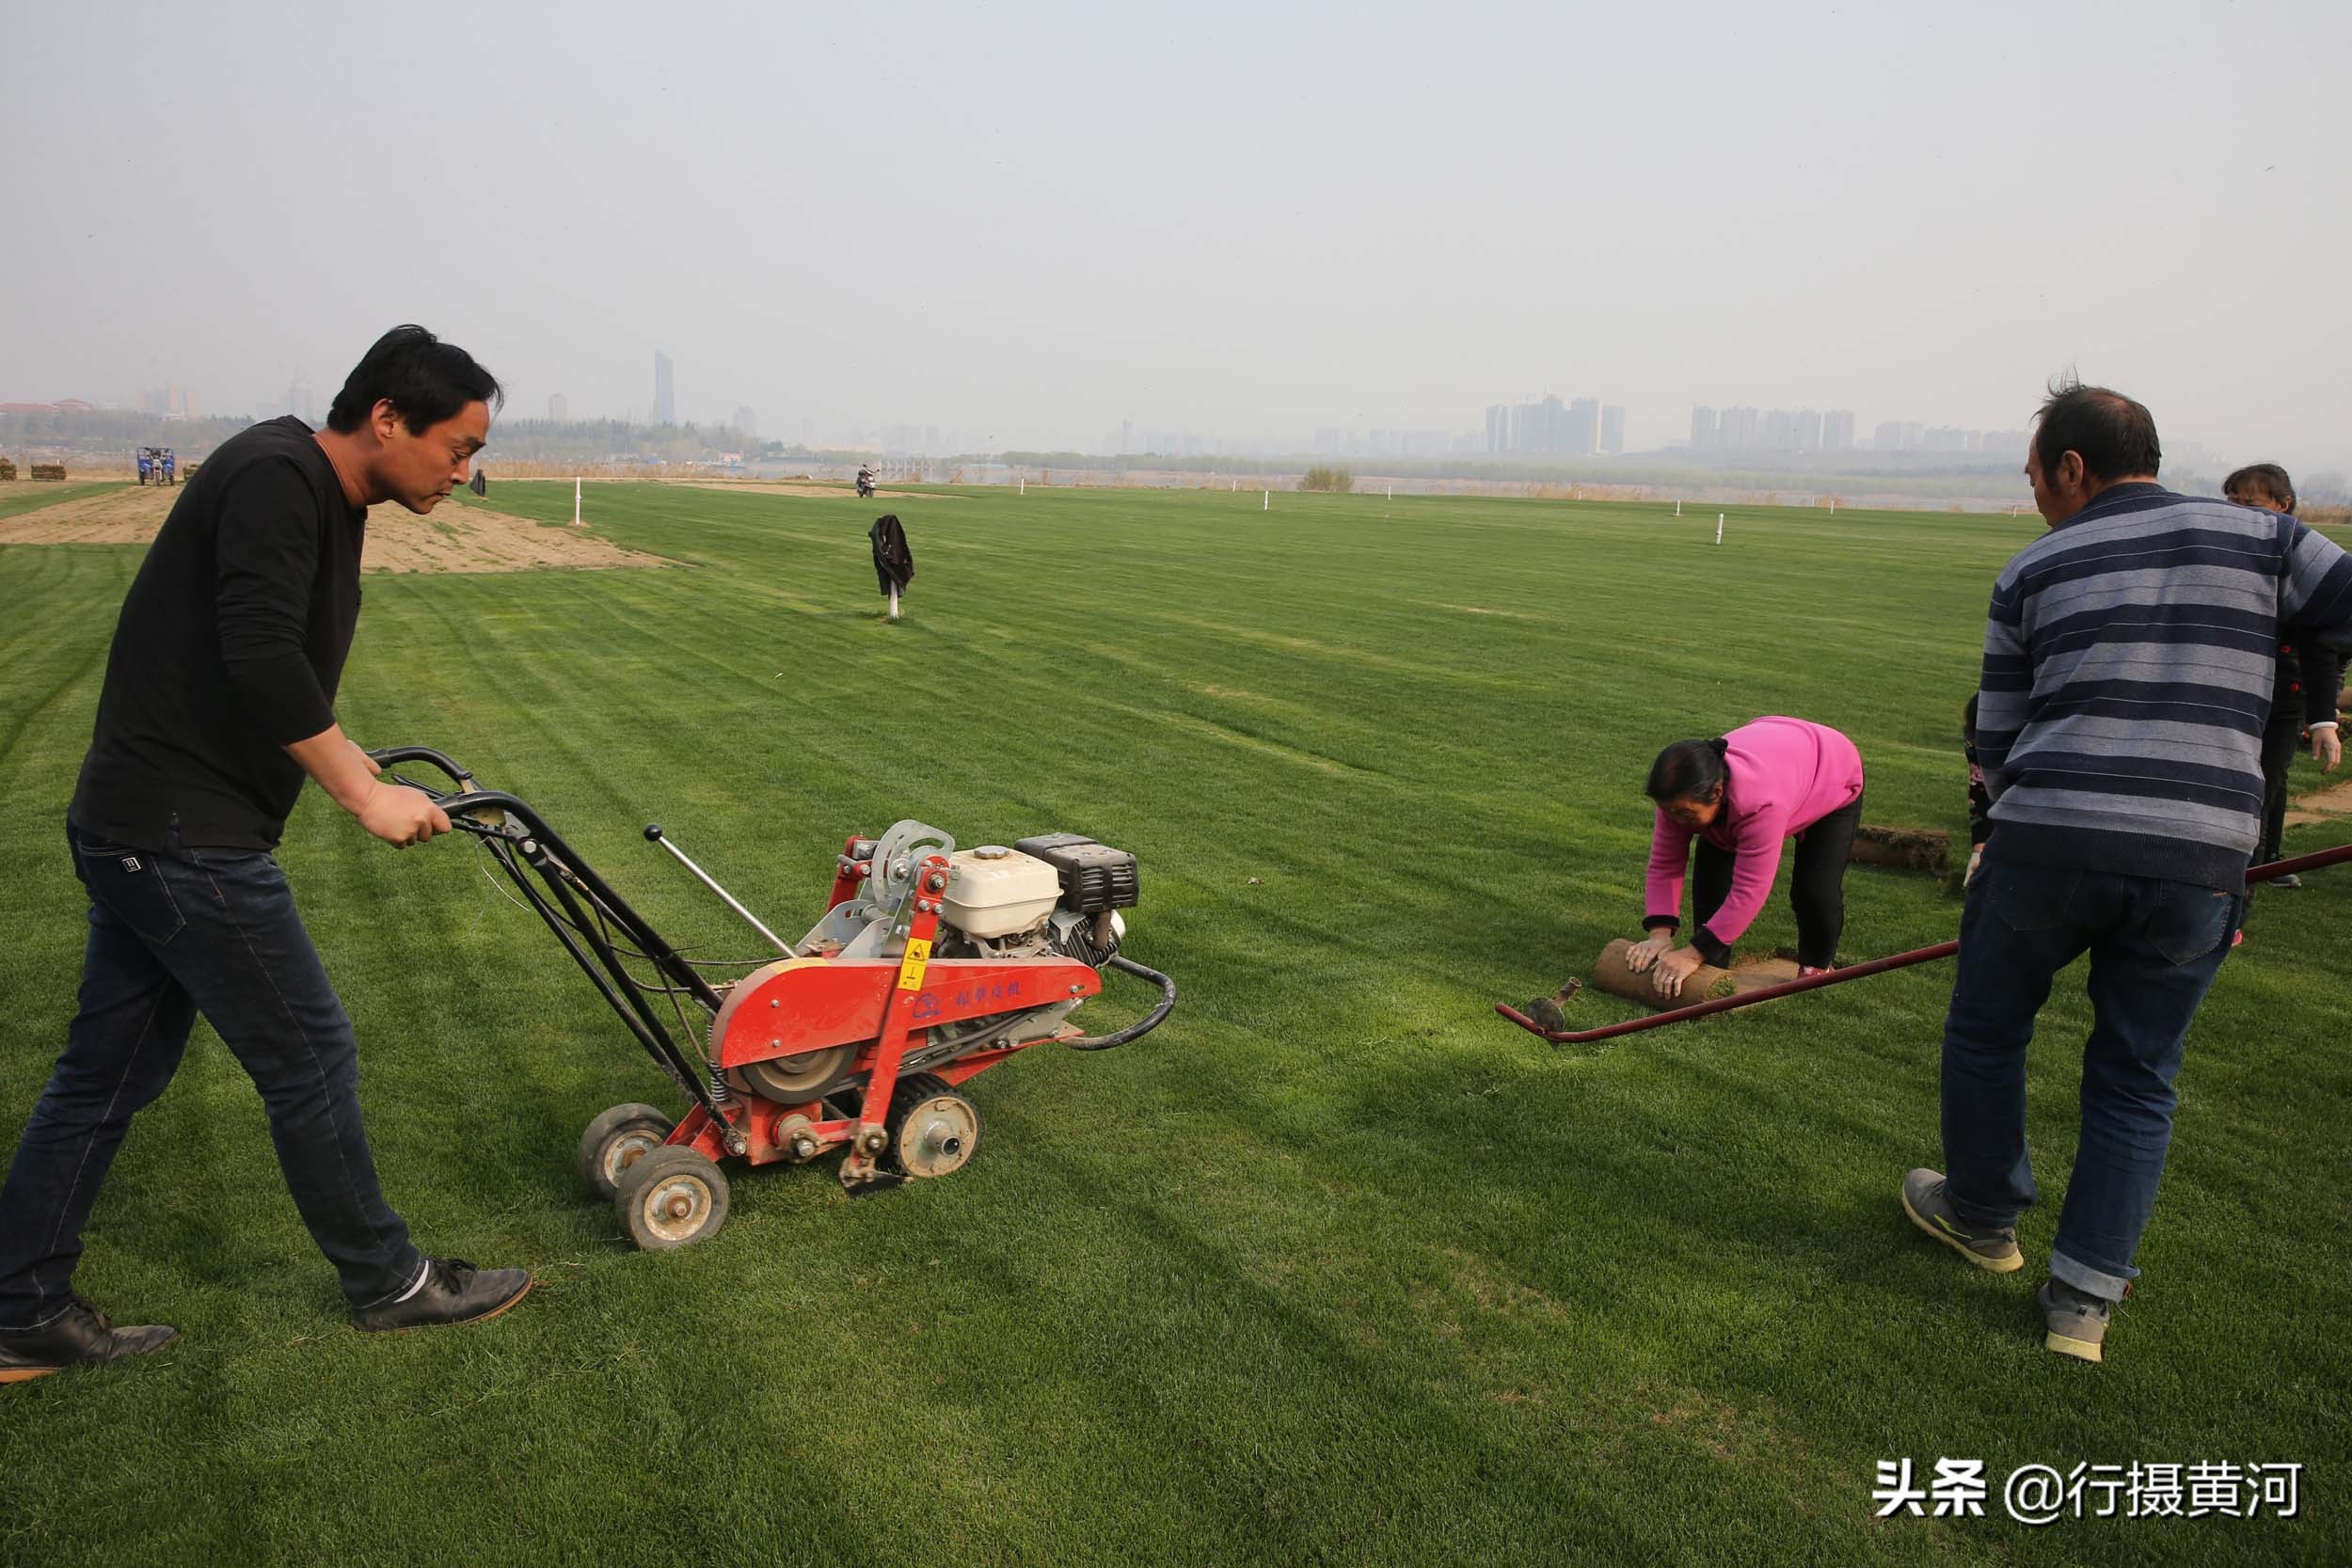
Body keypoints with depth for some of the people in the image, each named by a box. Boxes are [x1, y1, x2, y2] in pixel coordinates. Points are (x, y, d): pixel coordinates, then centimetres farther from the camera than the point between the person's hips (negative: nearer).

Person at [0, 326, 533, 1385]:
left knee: (108, 1074, 16)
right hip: (184, 839, -10)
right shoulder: (278, 475, -18)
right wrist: (365, 796, -22)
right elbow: (260, 659, -28)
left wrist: (349, 763, 22)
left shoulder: (320, 499, 12)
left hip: (135, 830, 10)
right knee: (310, 1056, 2)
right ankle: (390, 1283, 19)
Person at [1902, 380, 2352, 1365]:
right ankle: (2084, 1301, 19)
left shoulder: (2033, 572, 8)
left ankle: (1983, 1216, 39)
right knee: (2136, 1081, 16)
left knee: (1987, 1031, 22)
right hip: (2201, 867, 2)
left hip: (2049, 843, -1)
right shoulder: (2261, 540, 10)